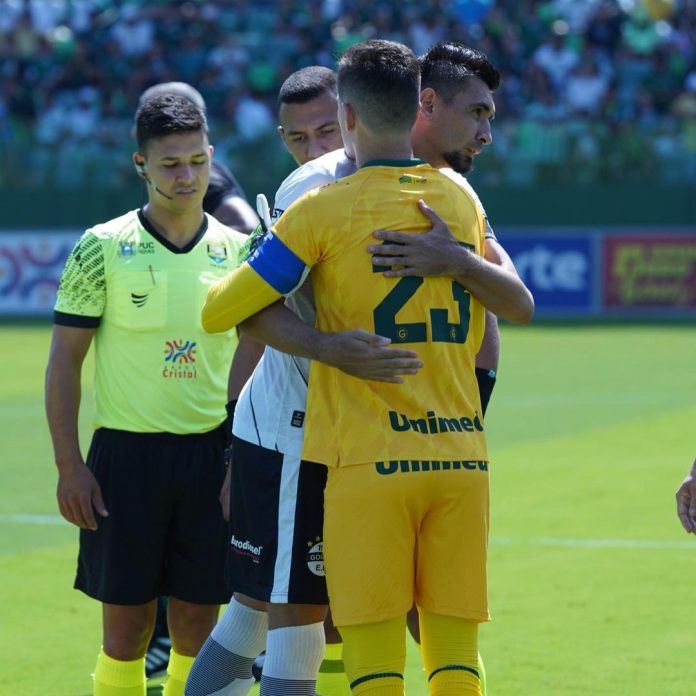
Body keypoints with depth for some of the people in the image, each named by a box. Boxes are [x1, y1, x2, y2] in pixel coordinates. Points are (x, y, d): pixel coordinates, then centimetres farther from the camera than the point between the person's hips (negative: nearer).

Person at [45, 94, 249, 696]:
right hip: (127, 452, -2)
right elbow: (64, 360, -1)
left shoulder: (237, 251, 5)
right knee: (126, 630, 0)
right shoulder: (103, 249, -3)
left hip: (212, 456, 2)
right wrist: (69, 466, -7)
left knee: (197, 629, 5)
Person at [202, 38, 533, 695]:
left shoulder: (323, 210, -5)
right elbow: (517, 305, 26)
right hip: (462, 456, 4)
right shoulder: (461, 200, 10)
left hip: (370, 461, -4)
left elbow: (217, 313, 0)